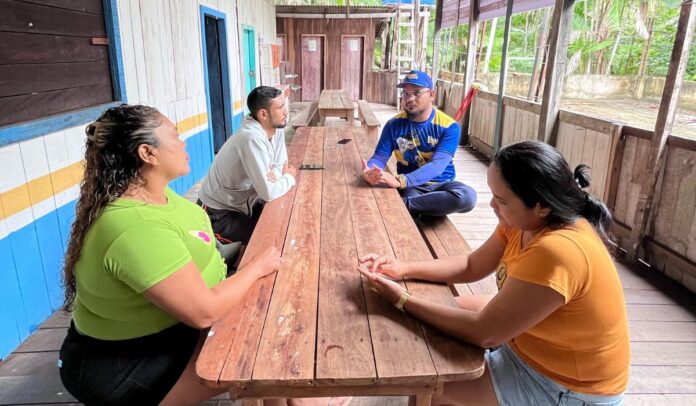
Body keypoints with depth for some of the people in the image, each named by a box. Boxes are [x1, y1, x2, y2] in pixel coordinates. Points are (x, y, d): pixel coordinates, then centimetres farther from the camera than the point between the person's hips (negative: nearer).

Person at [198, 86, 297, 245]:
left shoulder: (277, 130, -5)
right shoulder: (252, 139, -32)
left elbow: (282, 165, 5)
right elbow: (269, 193, -35)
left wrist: (274, 175, -20)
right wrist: (290, 177, -15)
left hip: (244, 204, 8)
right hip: (218, 214, -8)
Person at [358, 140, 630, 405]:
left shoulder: (555, 254, -38)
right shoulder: (528, 221, -10)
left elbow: (484, 333, -31)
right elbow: (471, 266, 0)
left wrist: (402, 300, -24)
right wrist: (403, 269, -12)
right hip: (534, 339, 8)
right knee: (445, 308, 11)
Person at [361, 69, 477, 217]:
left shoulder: (449, 127, -11)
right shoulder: (394, 124, -1)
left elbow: (438, 164, -23)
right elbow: (380, 157, -3)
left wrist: (400, 181, -40)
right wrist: (370, 171, -31)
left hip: (440, 184, 3)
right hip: (410, 187, -2)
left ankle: (403, 204, -26)